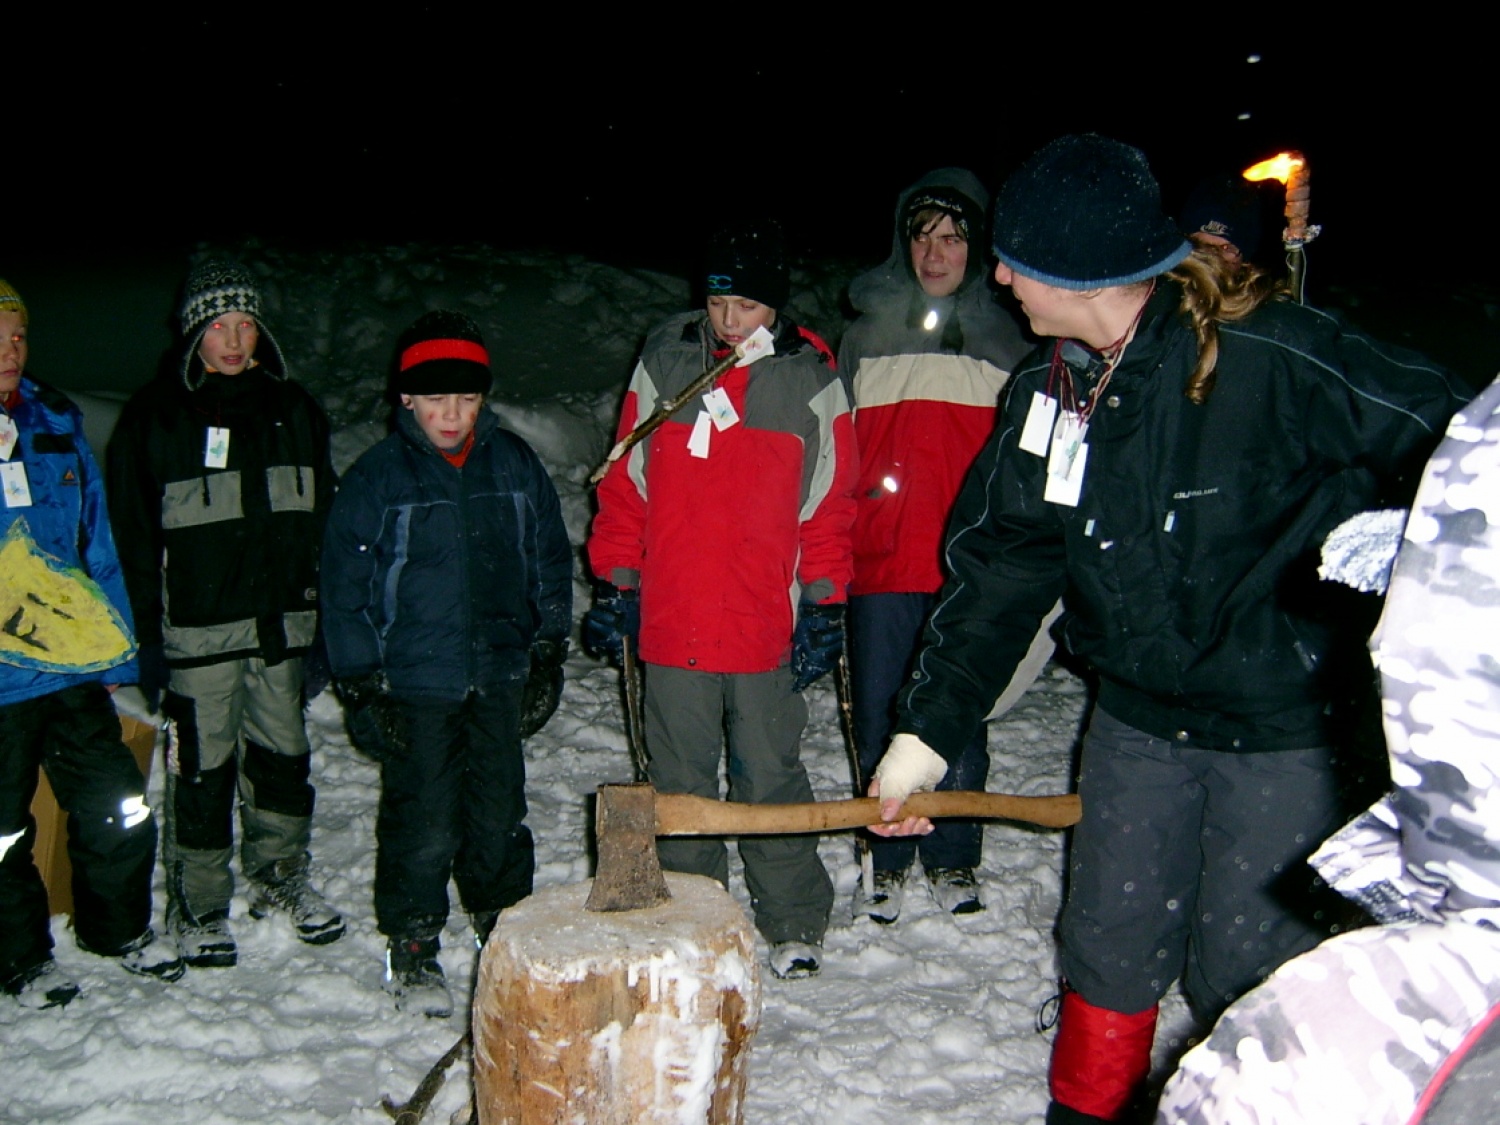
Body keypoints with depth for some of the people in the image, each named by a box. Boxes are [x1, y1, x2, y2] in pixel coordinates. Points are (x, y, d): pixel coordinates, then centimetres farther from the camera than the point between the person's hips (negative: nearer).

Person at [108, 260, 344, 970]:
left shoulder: (293, 408, 11)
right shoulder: (156, 413, -2)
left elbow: (322, 518, 15)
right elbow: (133, 533, -4)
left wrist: (327, 615, 11)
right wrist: (148, 636, -9)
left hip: (283, 622, 4)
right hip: (199, 626, -4)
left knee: (284, 757, 13)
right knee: (203, 768, 1)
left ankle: (280, 881, 31)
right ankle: (198, 909, 17)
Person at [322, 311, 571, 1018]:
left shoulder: (514, 464, 3)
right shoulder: (377, 476, -5)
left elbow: (551, 560, 13)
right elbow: (344, 587, -3)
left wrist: (548, 650, 10)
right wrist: (362, 687, -6)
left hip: (499, 678, 3)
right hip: (414, 685, -3)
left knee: (500, 814, 13)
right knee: (422, 825, 1)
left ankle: (504, 927, 33)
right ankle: (412, 949, 21)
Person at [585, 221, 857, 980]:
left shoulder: (810, 380, 0)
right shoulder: (663, 363, 3)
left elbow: (830, 505, 4)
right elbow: (626, 484, 8)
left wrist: (824, 608, -1)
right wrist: (613, 584, 5)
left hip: (767, 627, -1)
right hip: (670, 622, 2)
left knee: (771, 780, 8)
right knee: (679, 782, 12)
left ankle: (793, 924, 24)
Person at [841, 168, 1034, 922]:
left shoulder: (1004, 342, 9)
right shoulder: (866, 335, 10)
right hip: (880, 565, 1)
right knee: (879, 720, 5)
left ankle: (953, 861, 22)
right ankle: (887, 862, 21)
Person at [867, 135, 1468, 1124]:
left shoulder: (1269, 356, -20)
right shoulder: (1049, 392, 0)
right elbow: (1000, 566, 2)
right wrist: (928, 728, -1)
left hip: (1284, 719, -5)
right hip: (1139, 715, 6)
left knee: (1244, 968, 5)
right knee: (1109, 944, 15)